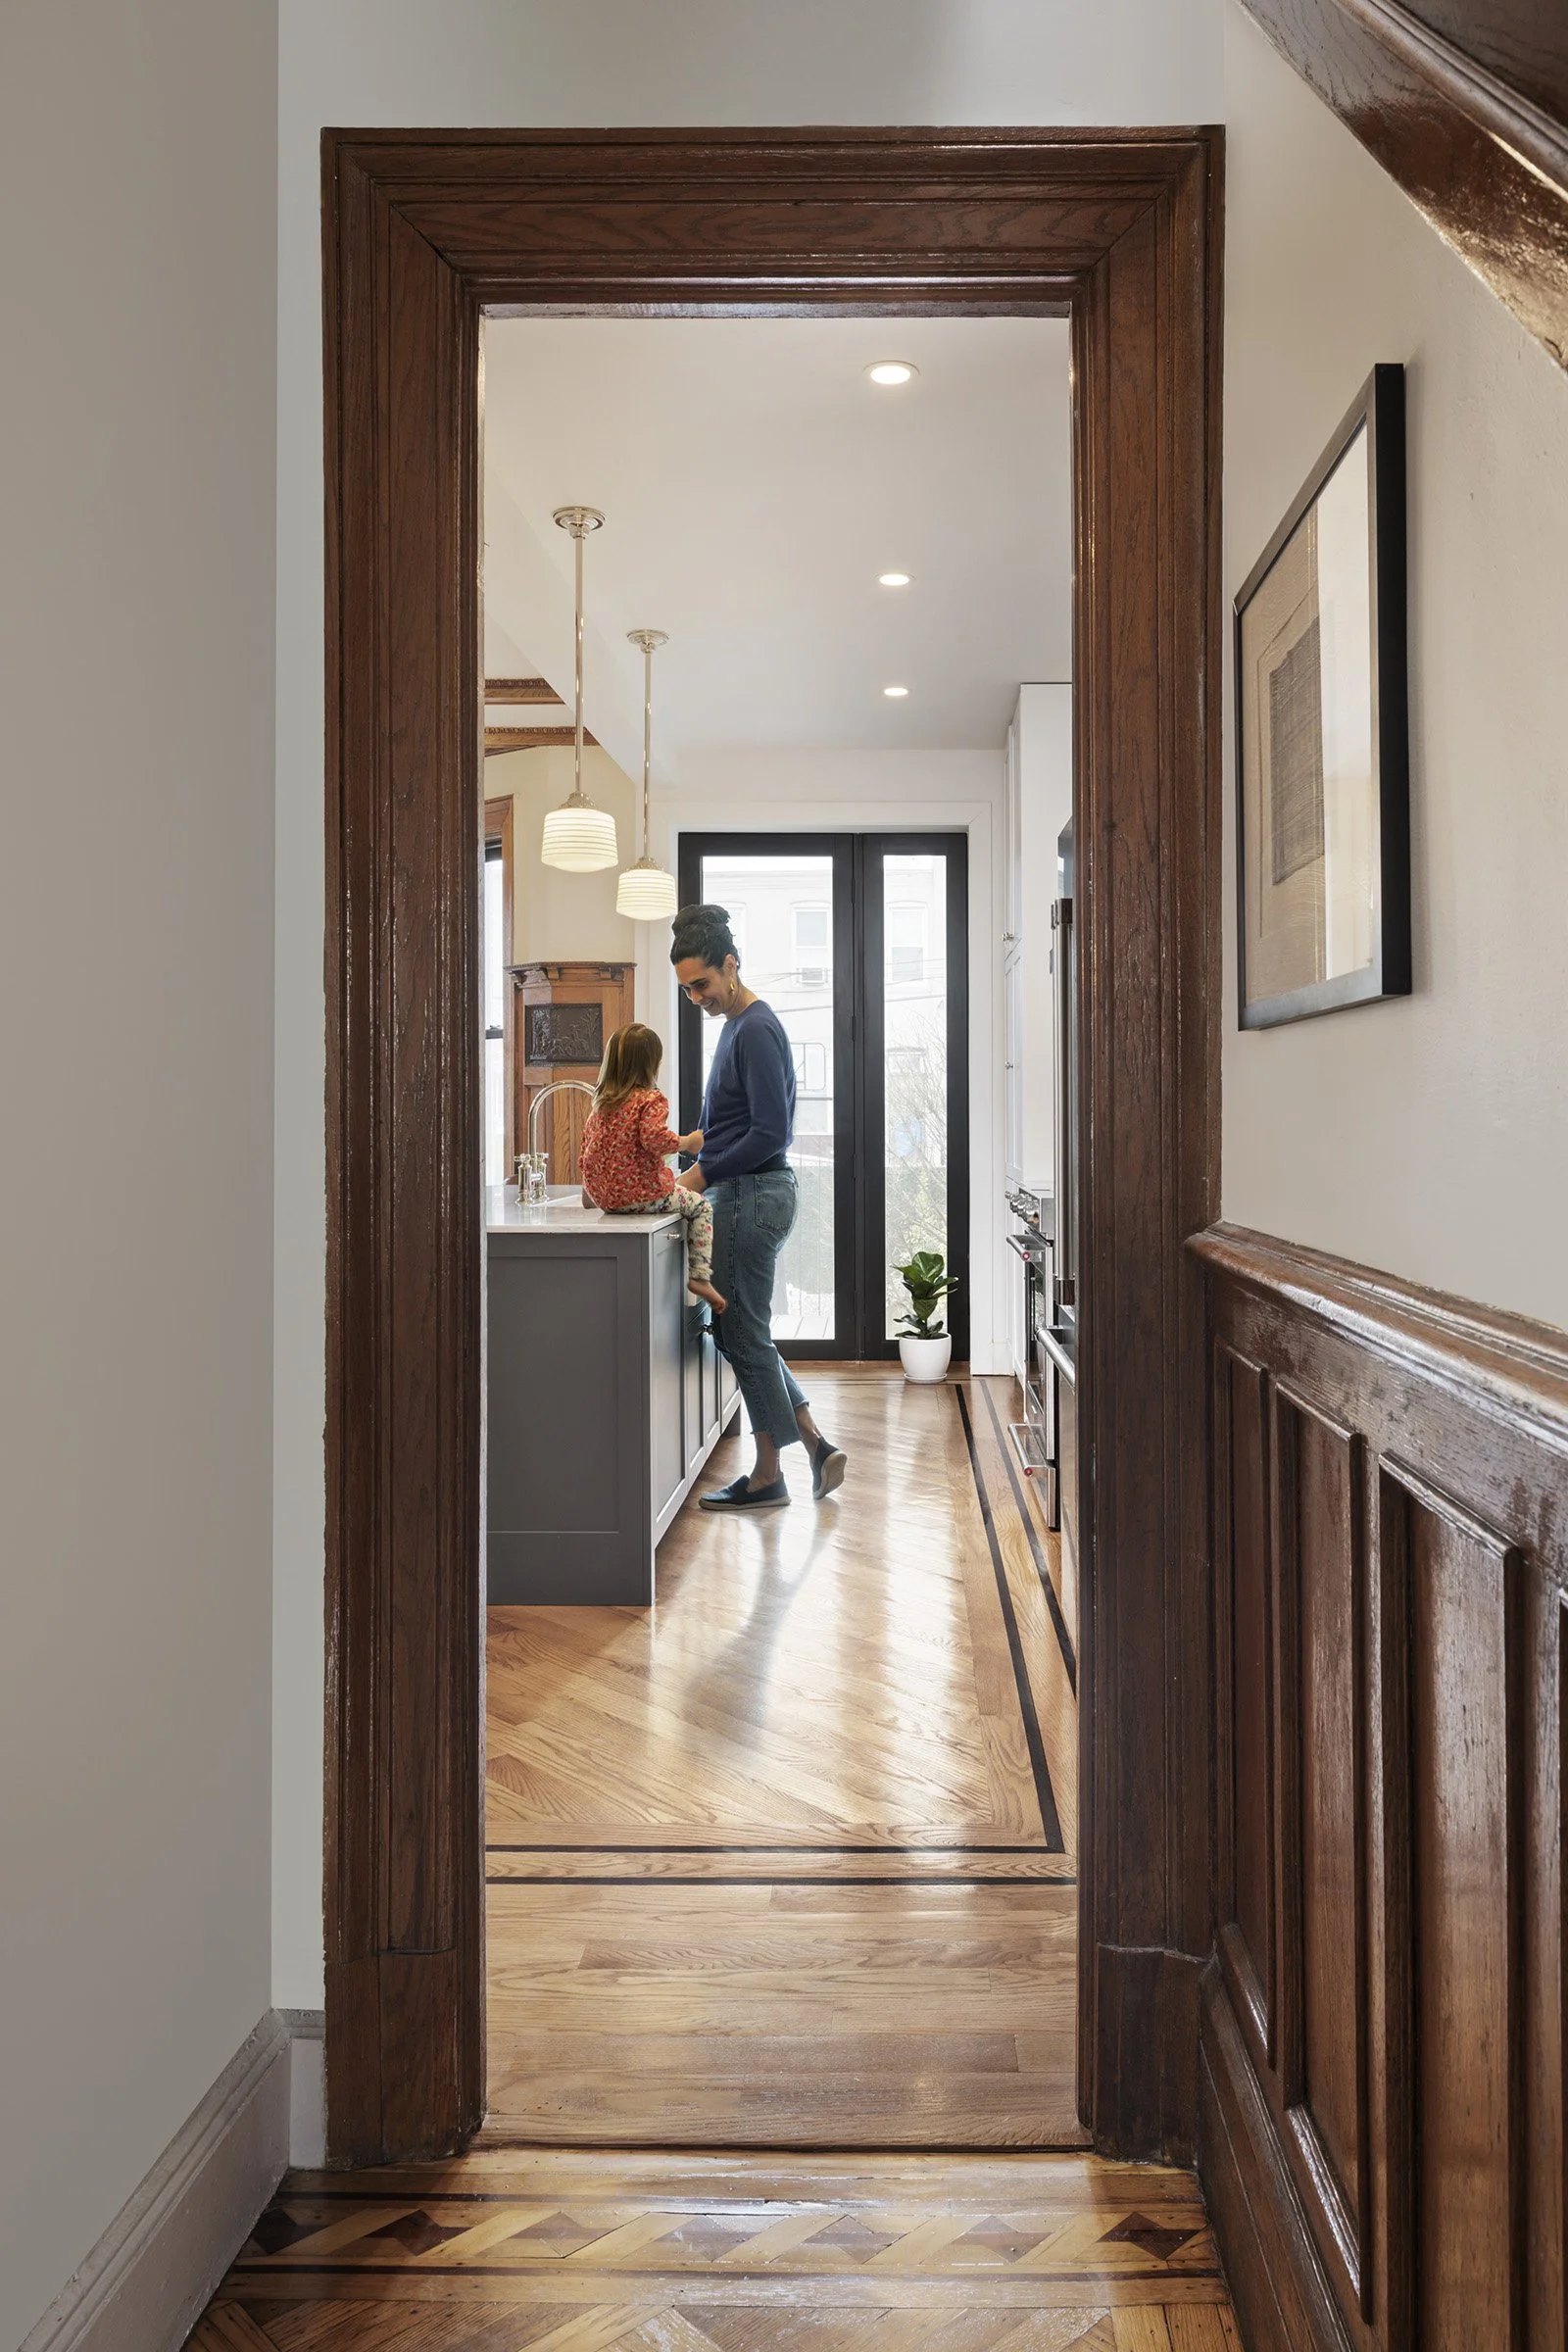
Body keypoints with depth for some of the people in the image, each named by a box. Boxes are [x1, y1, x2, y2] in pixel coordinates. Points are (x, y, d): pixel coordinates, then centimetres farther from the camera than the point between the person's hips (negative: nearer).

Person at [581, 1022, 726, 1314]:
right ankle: (699, 1276, 0)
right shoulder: (652, 1100, -11)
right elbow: (655, 1138, -28)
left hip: (602, 1196, 7)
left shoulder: (600, 1102, 12)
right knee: (701, 1206, 13)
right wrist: (688, 1142, -12)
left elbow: (587, 1143, 18)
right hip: (642, 1193, -7)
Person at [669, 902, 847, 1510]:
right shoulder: (738, 1025, 15)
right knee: (741, 1330, 15)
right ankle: (816, 1444, 16)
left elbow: (771, 1134, -22)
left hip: (753, 1196, -11)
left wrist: (702, 1175, -17)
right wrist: (695, 1141, 11)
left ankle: (767, 1476, 10)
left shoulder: (756, 1030, -17)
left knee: (743, 1334, -1)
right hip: (747, 1193, 11)